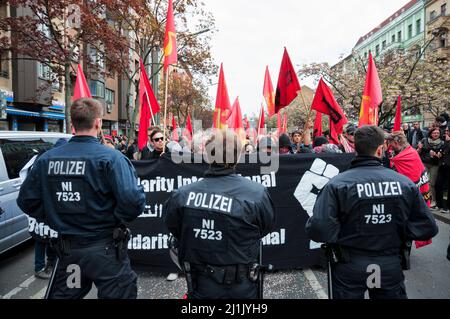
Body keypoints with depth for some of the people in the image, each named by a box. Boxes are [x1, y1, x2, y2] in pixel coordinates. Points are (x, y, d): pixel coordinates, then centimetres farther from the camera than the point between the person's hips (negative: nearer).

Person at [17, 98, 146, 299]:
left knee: (63, 294, 24)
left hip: (66, 250, 5)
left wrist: (54, 221, 12)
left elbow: (26, 200, 5)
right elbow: (133, 200, -27)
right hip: (103, 249, -4)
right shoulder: (110, 158, -17)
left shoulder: (46, 159, -1)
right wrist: (115, 220, -10)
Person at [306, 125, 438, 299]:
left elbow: (318, 230, -25)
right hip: (391, 266, 2)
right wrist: (396, 232, 11)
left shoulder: (337, 184, -19)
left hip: (350, 267, -1)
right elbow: (428, 228, -4)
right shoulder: (405, 183, -10)